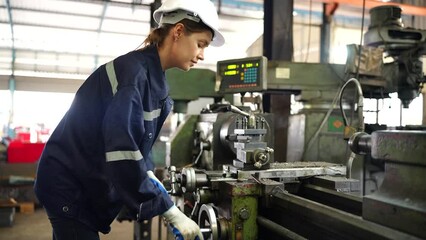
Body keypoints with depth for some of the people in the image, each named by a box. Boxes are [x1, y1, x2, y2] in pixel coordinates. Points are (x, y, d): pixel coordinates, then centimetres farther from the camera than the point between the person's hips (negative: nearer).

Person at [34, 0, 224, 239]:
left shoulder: (153, 77, 5)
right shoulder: (132, 71, -24)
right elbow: (122, 150, -33)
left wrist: (149, 176, -3)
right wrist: (171, 212, -30)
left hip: (88, 184, 9)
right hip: (70, 184, -9)